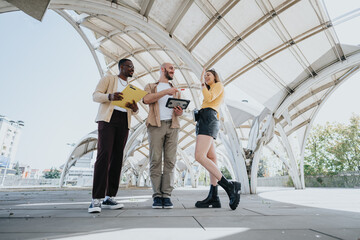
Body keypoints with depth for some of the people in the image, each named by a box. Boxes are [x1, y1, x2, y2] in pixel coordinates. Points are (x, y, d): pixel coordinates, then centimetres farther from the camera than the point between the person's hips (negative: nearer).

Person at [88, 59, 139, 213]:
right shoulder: (108, 79, 14)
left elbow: (134, 111, 20)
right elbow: (95, 95, 2)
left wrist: (135, 108, -5)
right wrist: (110, 96, -19)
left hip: (124, 121, 5)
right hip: (108, 118, -4)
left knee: (117, 157, -2)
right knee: (104, 155, -17)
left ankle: (109, 198, 2)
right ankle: (96, 200, -16)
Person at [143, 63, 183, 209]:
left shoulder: (176, 91, 30)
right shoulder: (151, 86, 19)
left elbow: (179, 110, 22)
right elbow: (146, 99, -4)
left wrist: (179, 112, -3)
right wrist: (166, 91, -10)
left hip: (172, 125, 3)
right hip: (156, 125, -2)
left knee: (170, 161, -5)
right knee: (155, 160, -7)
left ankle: (167, 195, -2)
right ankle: (157, 196, -2)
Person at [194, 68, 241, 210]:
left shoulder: (219, 85, 10)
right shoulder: (211, 92, 35)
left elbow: (208, 98, -8)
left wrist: (202, 82, 4)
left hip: (208, 119, -10)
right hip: (203, 121, 10)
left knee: (200, 156, -25)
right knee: (211, 158, -2)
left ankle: (229, 186, -25)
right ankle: (213, 197, -4)